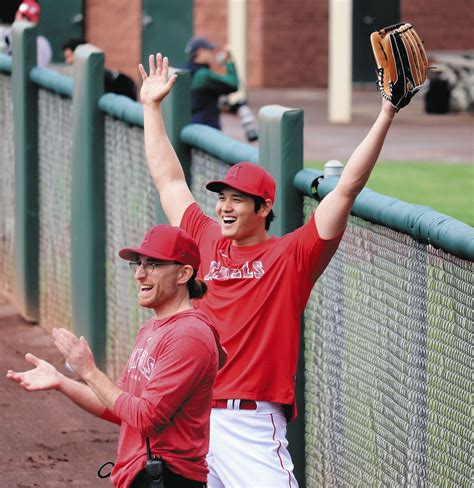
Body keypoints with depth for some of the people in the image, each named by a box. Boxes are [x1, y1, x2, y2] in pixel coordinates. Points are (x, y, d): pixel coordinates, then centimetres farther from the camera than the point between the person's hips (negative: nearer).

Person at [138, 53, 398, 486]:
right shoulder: (206, 240, 13)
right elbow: (169, 181, 25)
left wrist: (386, 115, -10)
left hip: (252, 426, -5)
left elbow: (347, 189, -5)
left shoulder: (291, 256, 0)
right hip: (189, 418, 5)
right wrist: (152, 106, 30)